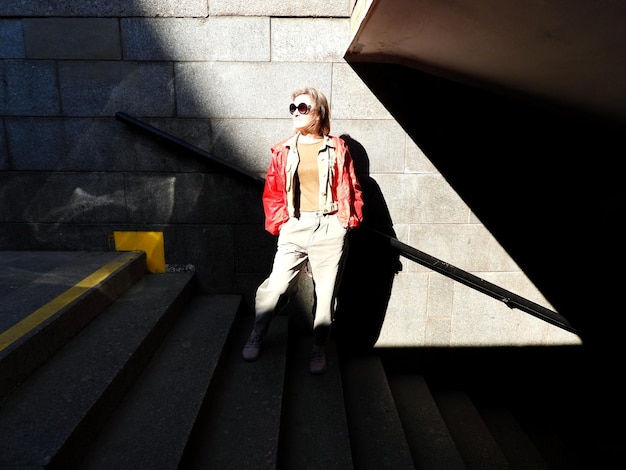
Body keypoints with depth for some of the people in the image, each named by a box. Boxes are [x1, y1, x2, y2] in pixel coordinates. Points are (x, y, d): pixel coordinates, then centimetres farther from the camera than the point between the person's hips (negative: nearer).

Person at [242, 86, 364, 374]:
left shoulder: (336, 148, 5)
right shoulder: (283, 150, 8)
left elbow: (351, 188, 6)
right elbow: (272, 192, 8)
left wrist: (348, 219, -2)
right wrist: (279, 222, 0)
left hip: (329, 229, 0)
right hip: (294, 228, 1)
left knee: (326, 293, 7)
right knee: (276, 286, -2)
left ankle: (318, 349, 24)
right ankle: (256, 336, 24)